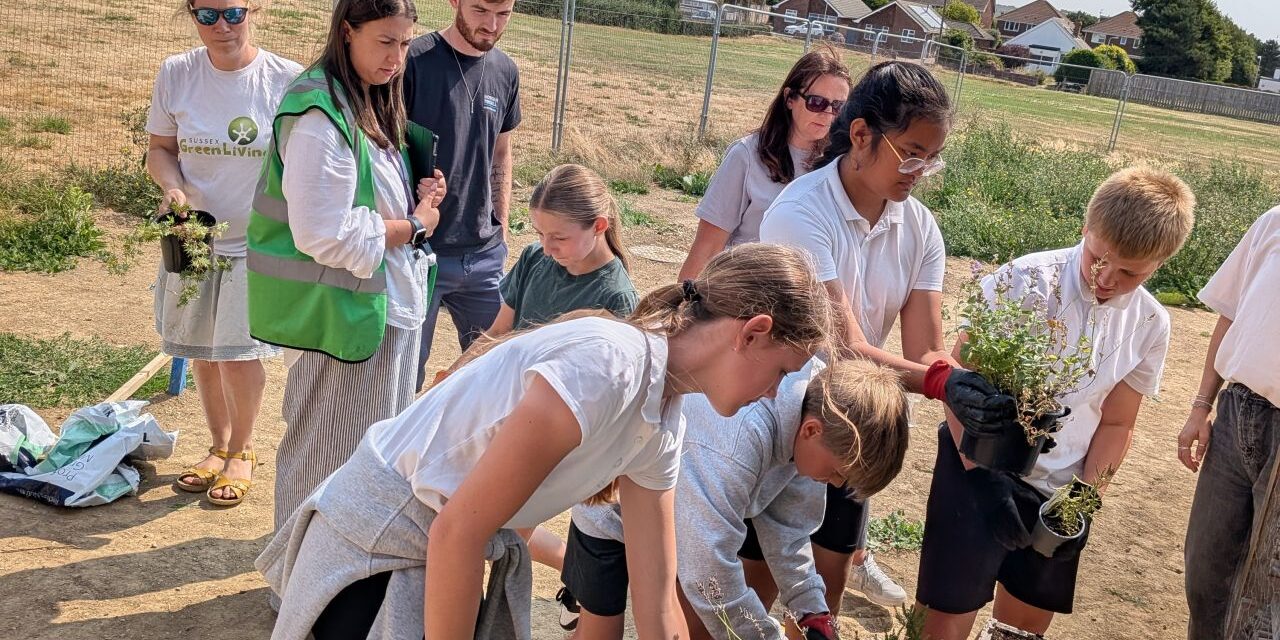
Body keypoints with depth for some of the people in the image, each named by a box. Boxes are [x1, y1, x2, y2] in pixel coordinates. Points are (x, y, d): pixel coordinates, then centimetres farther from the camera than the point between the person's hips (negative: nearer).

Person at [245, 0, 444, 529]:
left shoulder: (372, 104, 10)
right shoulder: (321, 116, -20)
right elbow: (325, 236, -24)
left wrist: (419, 201, 1)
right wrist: (414, 226, -12)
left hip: (389, 306, 9)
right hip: (343, 312, -9)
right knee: (329, 454, 5)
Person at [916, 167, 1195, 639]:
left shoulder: (1150, 326, 1)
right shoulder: (1026, 281, -15)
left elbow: (1117, 423, 10)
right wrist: (983, 475, -19)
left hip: (1061, 492, 5)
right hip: (982, 470, -5)